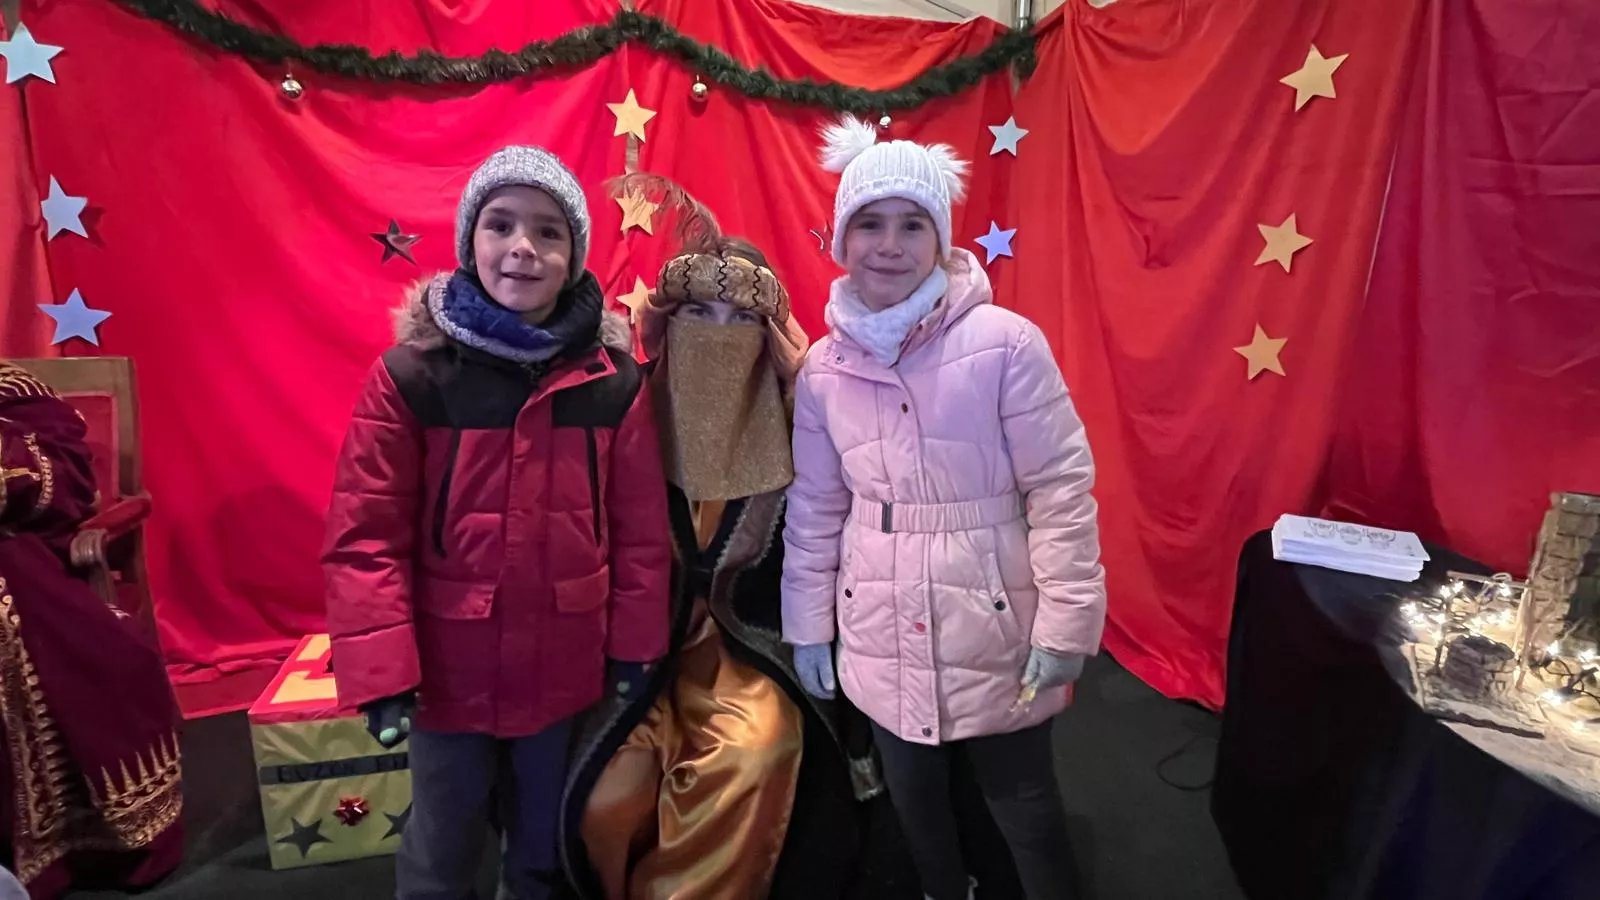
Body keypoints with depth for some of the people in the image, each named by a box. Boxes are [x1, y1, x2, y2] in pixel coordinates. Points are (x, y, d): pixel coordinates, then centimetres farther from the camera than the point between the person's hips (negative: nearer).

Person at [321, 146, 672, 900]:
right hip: (447, 671, -1)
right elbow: (364, 537, -9)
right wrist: (380, 672, -12)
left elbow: (640, 530, -1)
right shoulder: (409, 373, -10)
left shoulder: (613, 379, -5)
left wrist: (634, 652, 0)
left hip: (567, 671, 2)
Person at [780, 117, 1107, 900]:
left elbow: (1061, 489, -12)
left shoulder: (1005, 344, -15)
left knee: (1023, 805, 15)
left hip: (992, 629, -4)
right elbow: (814, 508, 4)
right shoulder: (823, 368, -2)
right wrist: (807, 625, 8)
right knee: (913, 797, 25)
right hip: (882, 636, 4)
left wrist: (1065, 624, -11)